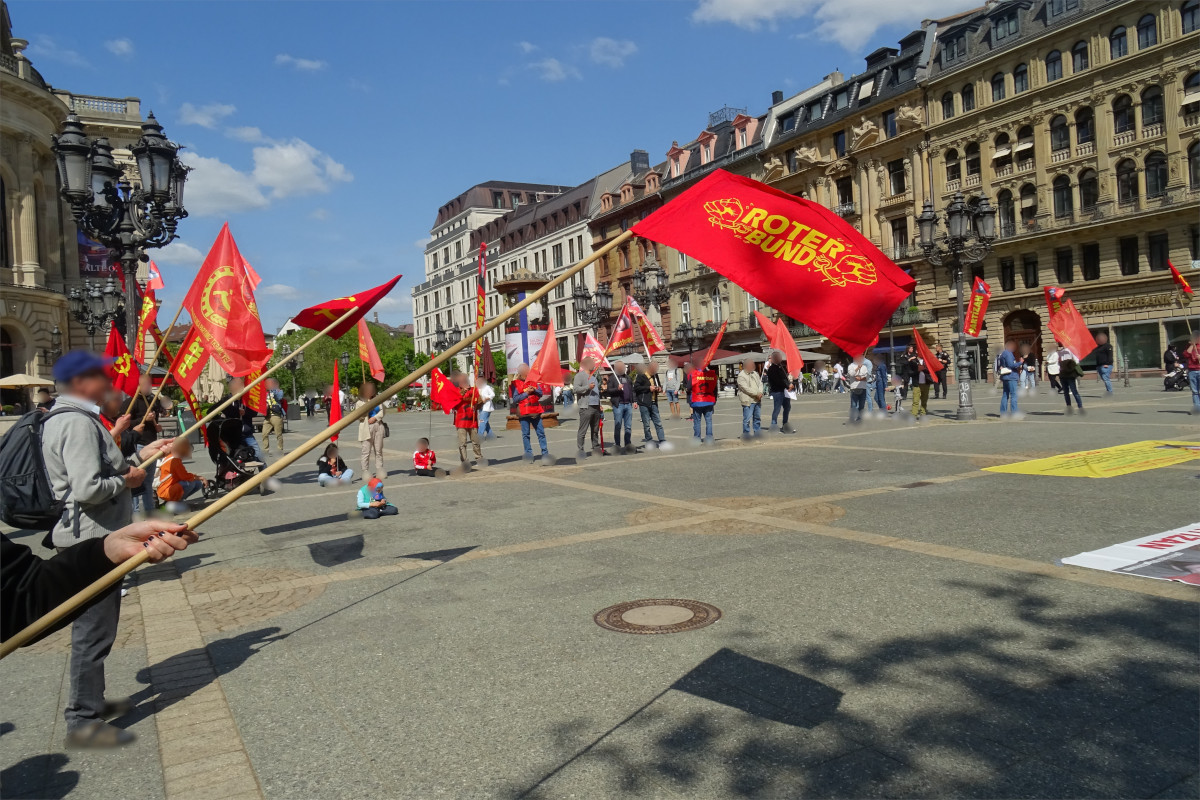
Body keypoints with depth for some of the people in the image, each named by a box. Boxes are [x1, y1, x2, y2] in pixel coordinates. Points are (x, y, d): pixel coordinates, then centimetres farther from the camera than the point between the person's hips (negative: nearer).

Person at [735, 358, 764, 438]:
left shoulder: (755, 373, 16)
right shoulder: (741, 376, -9)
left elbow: (760, 383, 11)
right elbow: (746, 388, -17)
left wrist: (760, 392, -8)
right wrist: (757, 393, -16)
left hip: (757, 400, 8)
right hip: (748, 401, -8)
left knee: (757, 418, 14)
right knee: (747, 419, -6)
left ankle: (757, 433, 24)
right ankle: (746, 435, -1)